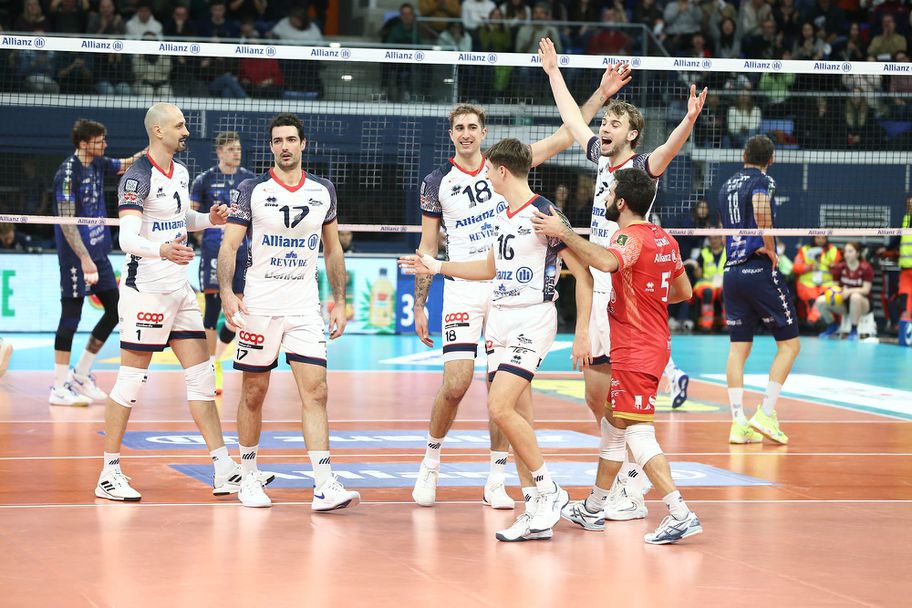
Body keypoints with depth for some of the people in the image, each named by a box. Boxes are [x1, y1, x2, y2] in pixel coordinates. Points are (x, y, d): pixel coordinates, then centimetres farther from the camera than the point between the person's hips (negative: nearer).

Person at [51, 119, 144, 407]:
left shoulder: (98, 164, 8)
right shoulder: (68, 172, -15)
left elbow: (128, 164, 24)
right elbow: (67, 222, -19)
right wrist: (84, 259, -25)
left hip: (98, 252, 9)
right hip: (75, 255, -9)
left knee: (116, 309, 9)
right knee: (71, 316, -5)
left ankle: (80, 375, 18)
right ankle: (59, 389, 0)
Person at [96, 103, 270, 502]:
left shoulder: (181, 172, 12)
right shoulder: (137, 178, -14)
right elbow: (127, 238, -24)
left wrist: (209, 219, 9)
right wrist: (163, 250, -43)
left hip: (179, 289, 9)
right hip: (145, 289, -9)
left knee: (201, 375, 6)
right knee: (132, 379, -4)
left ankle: (224, 472, 7)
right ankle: (109, 474, 4)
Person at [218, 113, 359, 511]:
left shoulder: (323, 191, 7)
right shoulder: (253, 190, -2)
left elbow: (333, 250, 16)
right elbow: (229, 245, -5)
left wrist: (340, 301, 10)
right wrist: (227, 293, -20)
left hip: (305, 308, 2)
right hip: (259, 306, -2)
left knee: (315, 392, -9)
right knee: (254, 393, 5)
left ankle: (324, 488, -14)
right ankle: (249, 478, 20)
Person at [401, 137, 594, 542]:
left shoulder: (544, 213, -12)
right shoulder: (501, 214, 13)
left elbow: (583, 273, -12)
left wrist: (582, 333, -16)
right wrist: (436, 267, 29)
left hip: (532, 319, -8)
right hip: (499, 319, 8)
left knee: (500, 408, -20)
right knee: (516, 420, 4)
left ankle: (548, 489, -7)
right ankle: (537, 512, 6)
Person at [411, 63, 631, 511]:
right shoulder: (437, 183, 4)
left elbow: (563, 138, 4)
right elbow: (427, 248, 7)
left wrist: (601, 94, -3)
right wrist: (419, 306, 3)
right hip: (462, 289, -2)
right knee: (455, 385, -12)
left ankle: (495, 481, 6)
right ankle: (431, 462, 11)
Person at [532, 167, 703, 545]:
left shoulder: (631, 238, -16)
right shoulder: (663, 238, 12)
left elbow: (606, 261, -40)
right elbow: (684, 291, 21)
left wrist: (563, 233, -33)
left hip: (636, 352, -10)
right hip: (654, 342, 10)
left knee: (638, 434, -12)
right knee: (613, 424, 20)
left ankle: (681, 514, -20)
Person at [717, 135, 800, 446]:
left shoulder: (726, 185, 16)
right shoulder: (763, 181, -6)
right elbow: (760, 208, -29)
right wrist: (770, 246, -19)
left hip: (731, 272, 7)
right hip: (760, 270, -7)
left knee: (738, 348, 6)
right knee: (789, 343, 3)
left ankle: (739, 423, -1)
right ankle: (766, 414, -6)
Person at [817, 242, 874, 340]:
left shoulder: (866, 268, -12)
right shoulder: (839, 268, -1)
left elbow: (866, 290, -17)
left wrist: (849, 291, -33)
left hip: (863, 304, -4)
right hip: (843, 302, 4)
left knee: (855, 296, -42)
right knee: (820, 301, -21)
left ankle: (854, 330, -24)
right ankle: (832, 325, 8)